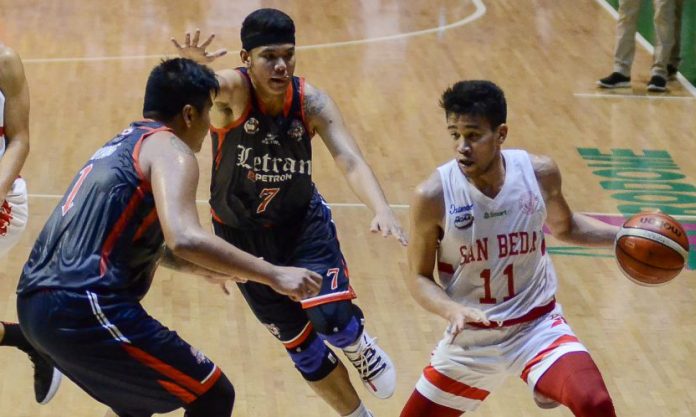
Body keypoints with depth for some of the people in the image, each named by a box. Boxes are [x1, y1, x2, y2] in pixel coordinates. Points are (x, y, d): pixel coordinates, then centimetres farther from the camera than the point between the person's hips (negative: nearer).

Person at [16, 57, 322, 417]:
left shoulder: (123, 146, 25)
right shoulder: (169, 149, -4)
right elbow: (184, 238, -22)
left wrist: (203, 267, 45)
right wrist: (272, 275, -17)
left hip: (36, 303, 10)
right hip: (85, 308, -10)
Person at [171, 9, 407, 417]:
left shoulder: (311, 101, -19)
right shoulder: (231, 91, -24)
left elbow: (350, 160, -29)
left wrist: (382, 210, -49)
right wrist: (192, 64, -71)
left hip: (304, 224, 0)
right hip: (243, 237, 0)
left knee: (332, 317, -22)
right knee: (300, 345, 10)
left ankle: (361, 350, 15)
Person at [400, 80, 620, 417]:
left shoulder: (539, 173, -11)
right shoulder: (433, 196, -18)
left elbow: (564, 226, 11)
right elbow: (419, 278, -8)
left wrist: (624, 236, -4)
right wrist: (453, 311, -28)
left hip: (537, 325, 0)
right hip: (470, 336, 0)